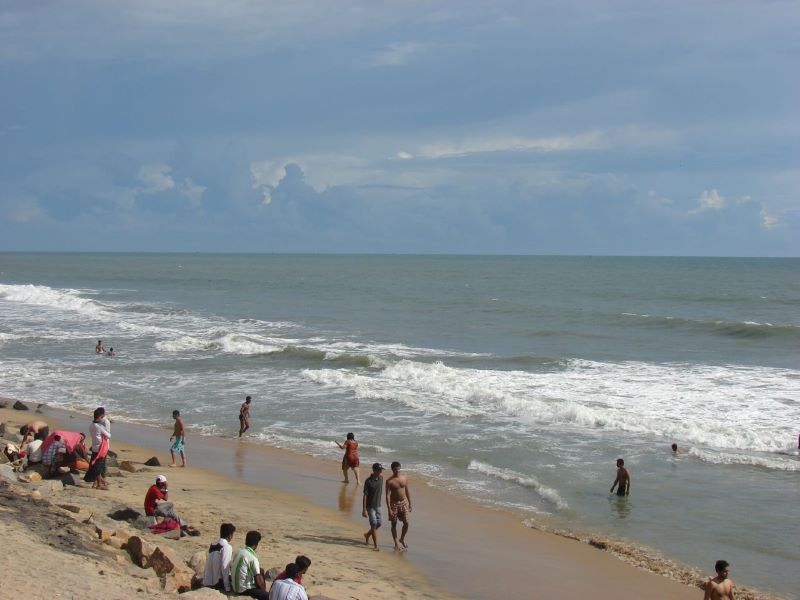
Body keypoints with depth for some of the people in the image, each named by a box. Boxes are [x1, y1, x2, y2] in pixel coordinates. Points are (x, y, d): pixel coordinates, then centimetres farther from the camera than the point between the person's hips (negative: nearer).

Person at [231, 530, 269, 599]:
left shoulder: (240, 552, 4)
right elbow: (259, 581, -16)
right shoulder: (252, 558, -20)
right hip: (244, 589, -9)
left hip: (235, 586, 9)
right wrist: (264, 591, 1)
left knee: (260, 571, 21)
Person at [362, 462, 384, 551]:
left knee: (378, 524, 10)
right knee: (374, 524, -9)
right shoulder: (368, 481, -17)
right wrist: (364, 510, -18)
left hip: (378, 506, 6)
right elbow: (365, 496, -16)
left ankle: (367, 535, 37)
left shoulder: (381, 478, 1)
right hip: (370, 506, -6)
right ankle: (375, 545, -5)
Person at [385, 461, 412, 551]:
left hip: (404, 502, 3)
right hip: (394, 503, -3)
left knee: (406, 523, 0)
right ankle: (396, 544, 15)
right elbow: (387, 495, -13)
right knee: (394, 524, 5)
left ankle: (402, 539, 25)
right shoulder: (389, 481, -11)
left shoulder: (404, 478, 2)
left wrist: (410, 504, 10)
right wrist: (389, 509, -18)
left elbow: (407, 491, 10)